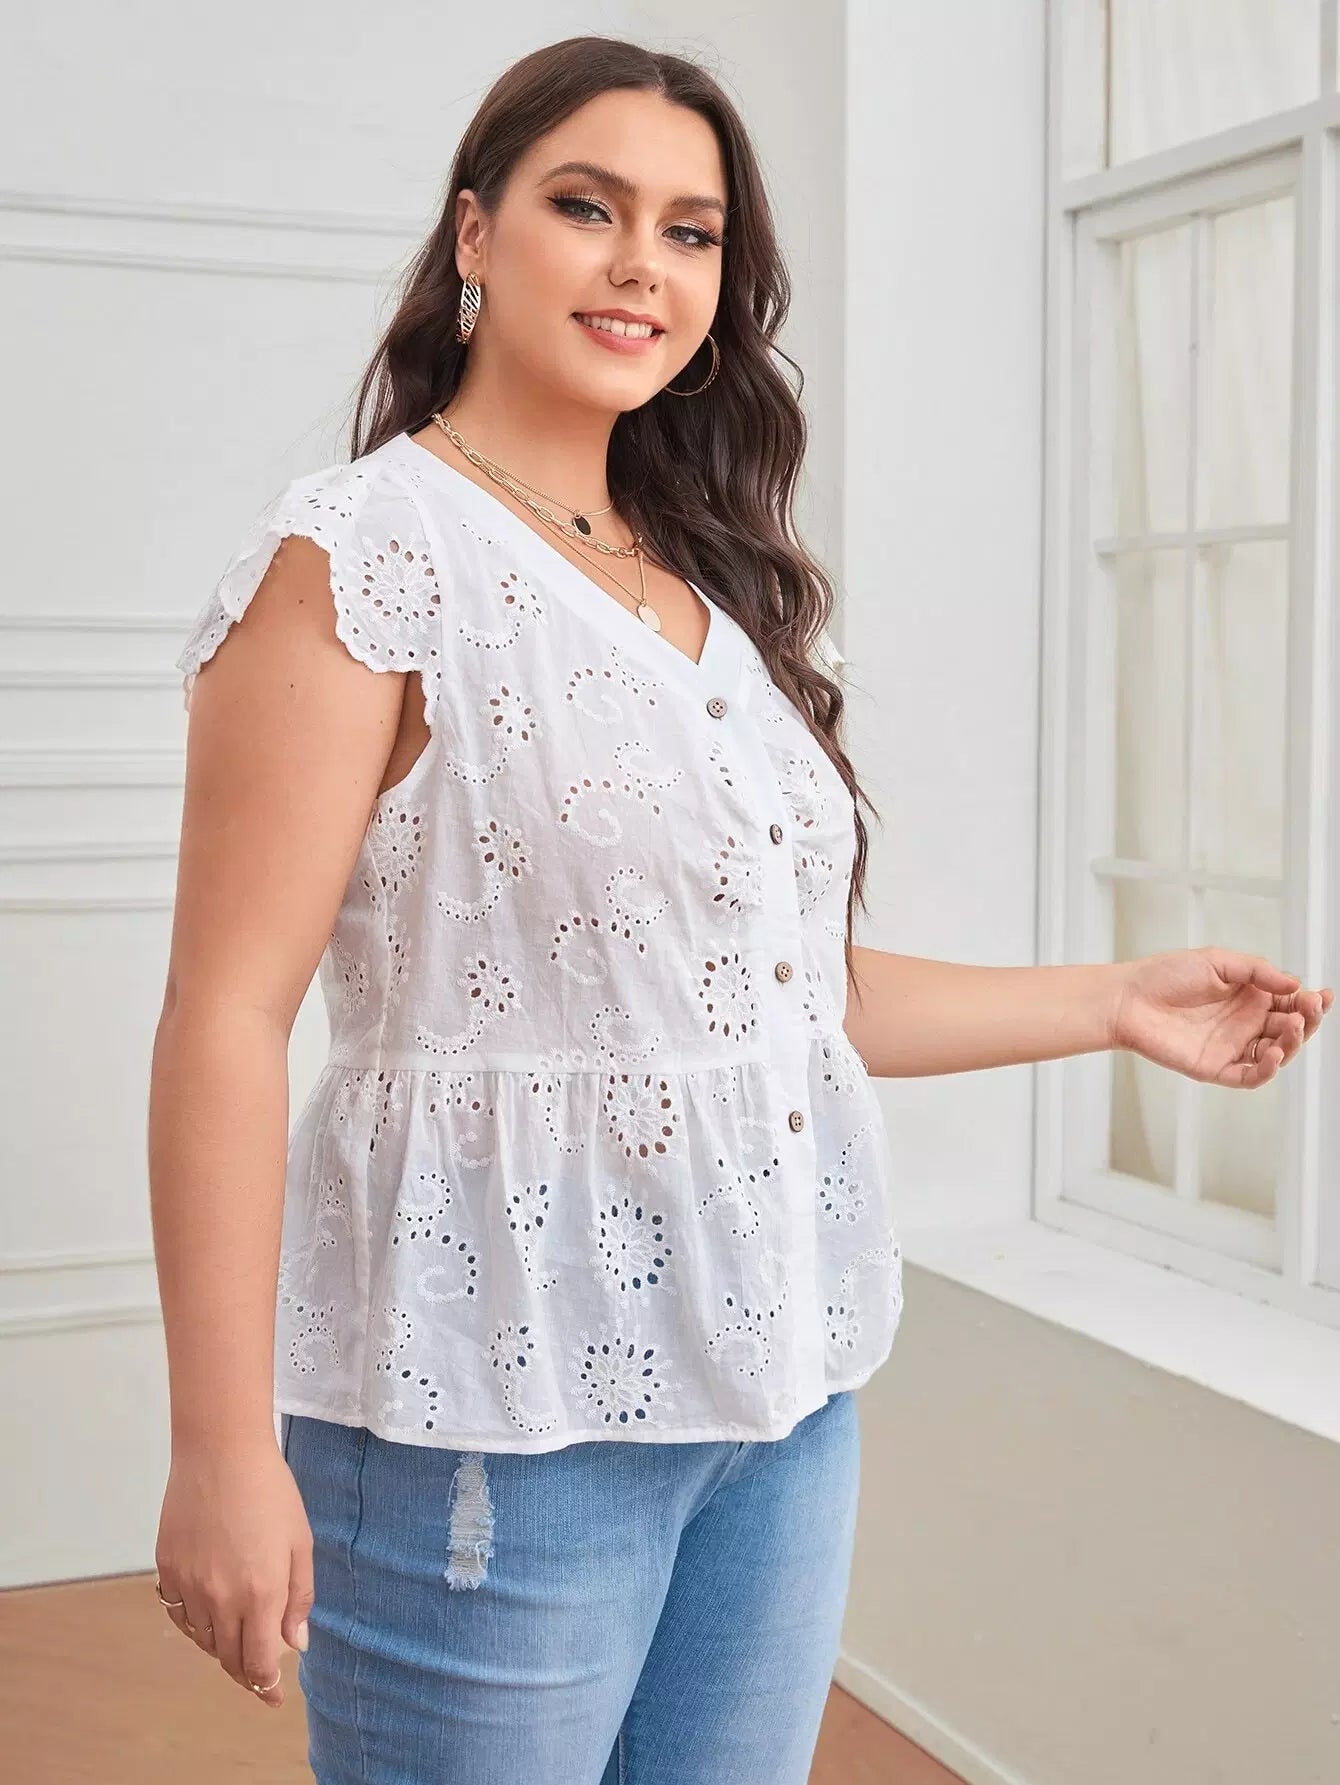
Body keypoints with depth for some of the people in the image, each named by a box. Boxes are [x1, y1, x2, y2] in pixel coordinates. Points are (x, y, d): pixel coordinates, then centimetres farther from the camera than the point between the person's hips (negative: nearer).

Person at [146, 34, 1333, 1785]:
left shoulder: (721, 589, 12)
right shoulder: (359, 554, -9)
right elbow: (229, 1017, -14)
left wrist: (1116, 1002, 16)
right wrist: (224, 1452, -18)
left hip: (785, 1389, 7)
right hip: (500, 1410, -6)